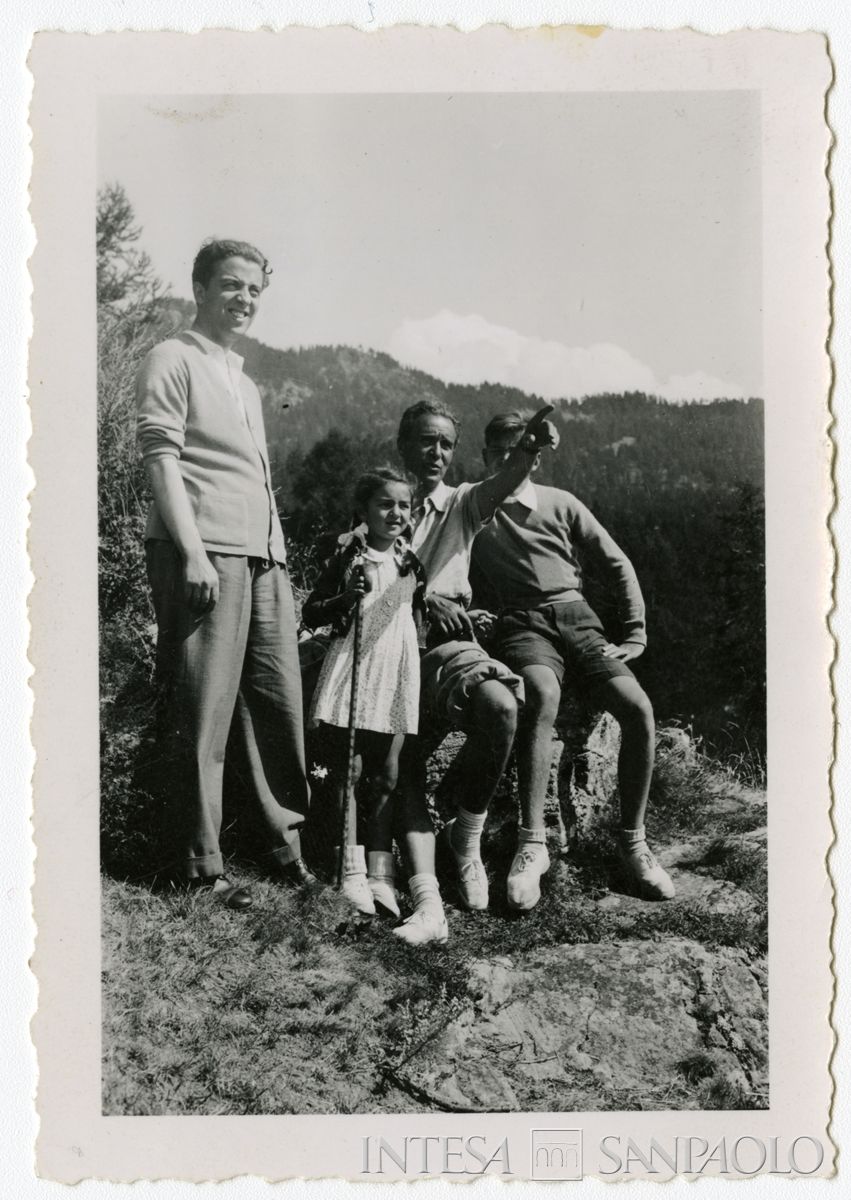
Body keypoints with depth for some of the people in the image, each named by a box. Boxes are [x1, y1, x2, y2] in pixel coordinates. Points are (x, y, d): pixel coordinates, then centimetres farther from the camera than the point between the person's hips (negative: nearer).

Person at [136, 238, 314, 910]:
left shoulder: (246, 383, 27)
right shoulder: (175, 361, 3)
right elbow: (161, 458, -8)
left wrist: (279, 555, 17)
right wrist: (194, 552, -17)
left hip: (265, 558, 7)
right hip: (204, 557, -7)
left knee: (280, 701, 4)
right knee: (203, 714, -5)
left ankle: (285, 842, 13)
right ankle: (202, 867, 1)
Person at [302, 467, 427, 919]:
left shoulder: (411, 564, 14)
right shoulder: (347, 556, 0)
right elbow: (311, 615, -2)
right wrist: (345, 598, -17)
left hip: (398, 675, 4)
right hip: (353, 667, -4)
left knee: (387, 777, 3)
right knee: (347, 771, -3)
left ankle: (380, 873, 6)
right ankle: (353, 873, 1)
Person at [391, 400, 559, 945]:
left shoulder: (462, 503, 15)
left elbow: (504, 482, -9)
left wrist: (530, 448, -31)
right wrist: (421, 599, -13)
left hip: (450, 641, 1)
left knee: (500, 705, -31)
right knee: (403, 759, -23)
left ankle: (467, 837, -9)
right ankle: (427, 899, -33)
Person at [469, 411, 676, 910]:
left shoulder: (561, 504, 17)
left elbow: (618, 564, 16)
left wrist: (636, 634, 7)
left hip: (575, 614, 3)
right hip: (519, 622, -2)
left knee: (637, 706, -23)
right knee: (543, 693, -38)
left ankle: (633, 840, -8)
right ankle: (533, 842, -39)